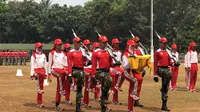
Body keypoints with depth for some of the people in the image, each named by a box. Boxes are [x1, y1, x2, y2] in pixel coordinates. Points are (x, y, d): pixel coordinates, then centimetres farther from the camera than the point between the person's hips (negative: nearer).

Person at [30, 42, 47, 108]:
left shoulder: (43, 55, 15)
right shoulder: (34, 55, 0)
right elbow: (32, 65, -5)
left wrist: (46, 73, 15)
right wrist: (32, 74, -12)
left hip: (42, 71, 5)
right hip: (36, 70, -5)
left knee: (41, 87, 4)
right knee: (39, 75, -43)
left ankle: (39, 102, 10)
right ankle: (39, 89, -40)